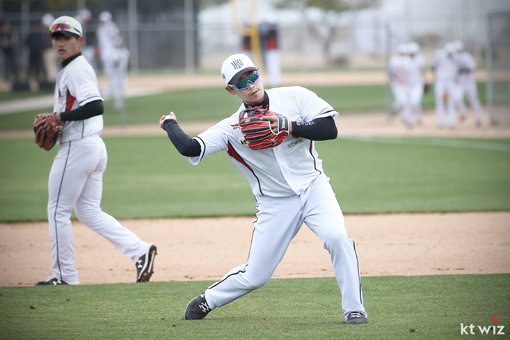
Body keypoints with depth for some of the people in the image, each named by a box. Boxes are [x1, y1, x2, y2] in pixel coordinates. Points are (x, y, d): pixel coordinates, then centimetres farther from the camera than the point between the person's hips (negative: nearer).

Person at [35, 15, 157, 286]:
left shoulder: (76, 70, -14)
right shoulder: (68, 70, 19)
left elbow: (95, 106, -26)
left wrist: (61, 117, -20)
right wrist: (53, 120, 10)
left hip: (77, 148, -10)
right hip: (95, 147, 10)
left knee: (58, 210, 0)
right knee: (88, 211, 12)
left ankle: (64, 275, 6)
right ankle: (138, 250, 2)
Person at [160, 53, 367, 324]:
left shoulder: (295, 97, -5)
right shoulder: (232, 127, -7)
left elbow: (330, 129, -14)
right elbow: (189, 148, -15)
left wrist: (290, 127, -25)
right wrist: (170, 124, 3)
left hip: (313, 188, 0)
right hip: (275, 204, 0)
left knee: (336, 236, -29)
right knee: (254, 276, 2)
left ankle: (353, 308, -15)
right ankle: (206, 301, 31)